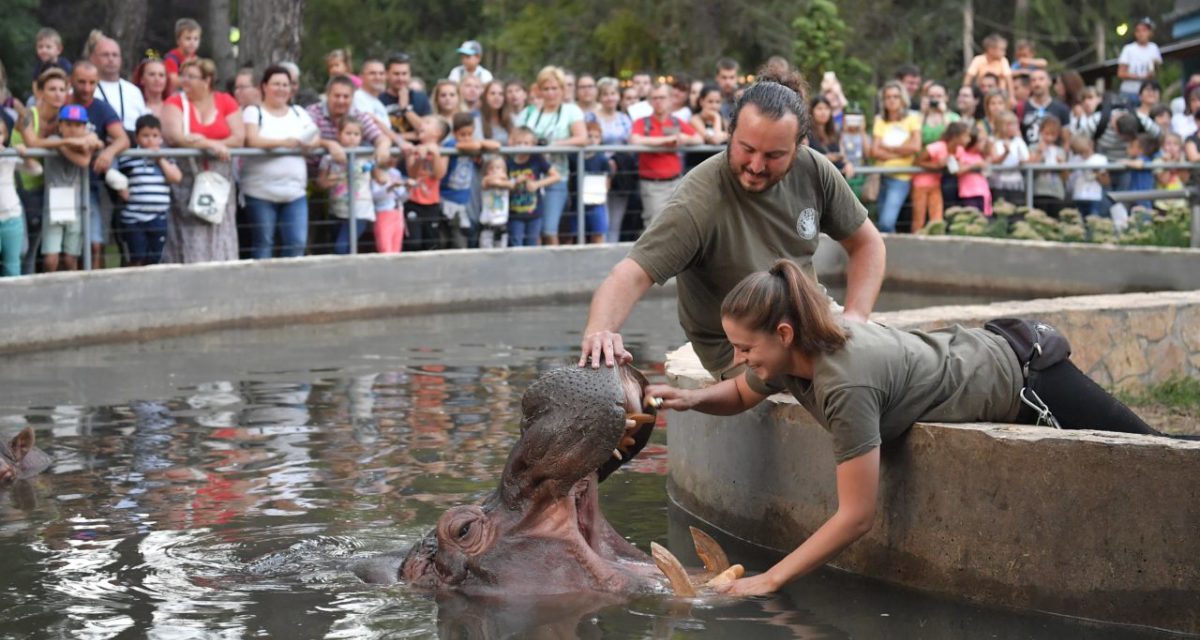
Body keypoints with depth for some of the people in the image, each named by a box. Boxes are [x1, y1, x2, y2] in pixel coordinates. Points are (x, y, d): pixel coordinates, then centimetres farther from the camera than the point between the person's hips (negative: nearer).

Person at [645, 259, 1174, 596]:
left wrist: (770, 580, -34)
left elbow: (856, 517, -37)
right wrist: (693, 398, -13)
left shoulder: (846, 384, -39)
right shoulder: (789, 352, -15)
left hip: (1021, 383, -7)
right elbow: (741, 396, 9)